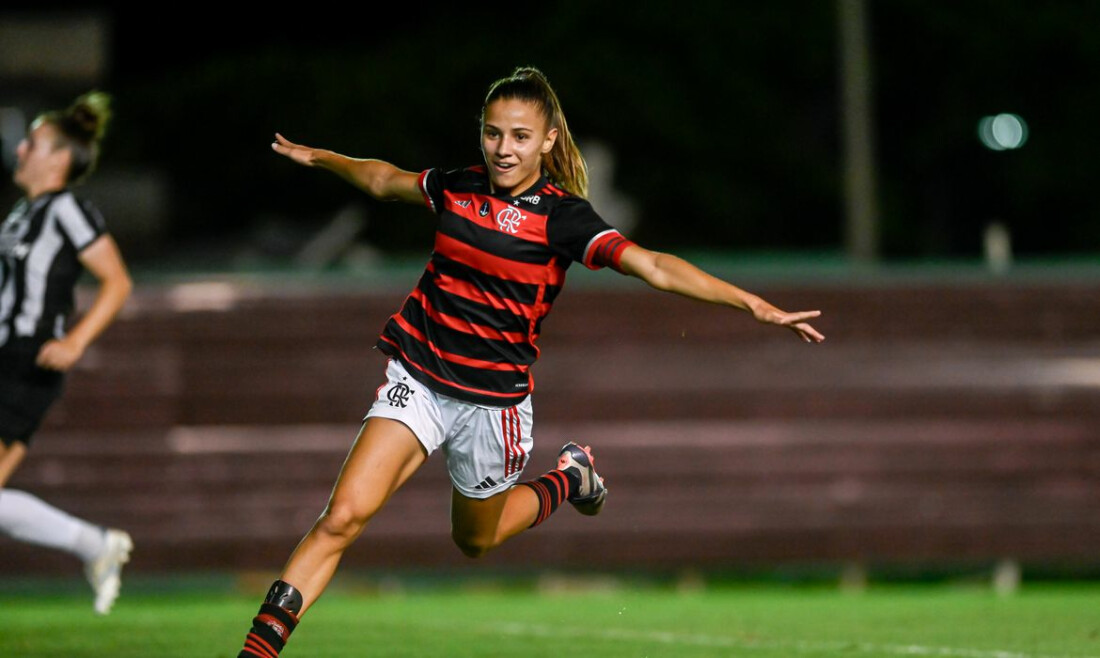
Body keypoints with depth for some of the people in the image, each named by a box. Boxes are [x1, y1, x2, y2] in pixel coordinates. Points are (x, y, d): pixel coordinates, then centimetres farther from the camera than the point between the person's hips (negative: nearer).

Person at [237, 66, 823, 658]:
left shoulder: (562, 216, -12)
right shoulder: (458, 188, 1)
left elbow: (654, 267, -22)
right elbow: (384, 181, 23)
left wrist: (753, 304, -32)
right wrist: (317, 158, 38)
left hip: (491, 397, -2)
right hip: (418, 376, 2)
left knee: (475, 540, 19)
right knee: (344, 516, -14)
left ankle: (570, 477, 45)